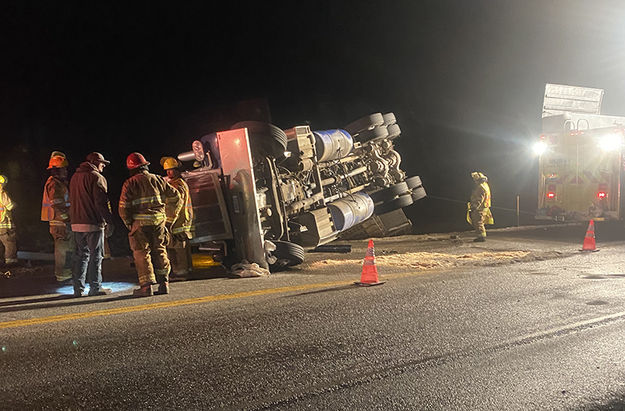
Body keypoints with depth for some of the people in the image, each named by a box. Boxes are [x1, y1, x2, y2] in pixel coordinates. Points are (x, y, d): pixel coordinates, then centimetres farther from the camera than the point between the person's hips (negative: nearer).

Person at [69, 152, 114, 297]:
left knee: (80, 255, 13)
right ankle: (95, 287, 2)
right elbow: (102, 202, -15)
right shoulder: (96, 177, -9)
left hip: (76, 223, 8)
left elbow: (73, 200, 22)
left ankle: (78, 288, 14)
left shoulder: (75, 177, 18)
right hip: (93, 224, -8)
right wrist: (109, 221, -12)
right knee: (96, 256, -1)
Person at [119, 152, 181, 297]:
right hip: (159, 221, 4)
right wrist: (169, 219, 17)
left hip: (140, 223, -3)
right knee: (160, 251, 13)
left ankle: (146, 286, 0)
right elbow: (175, 198, 11)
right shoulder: (157, 179, 9)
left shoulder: (129, 184, -2)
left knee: (142, 253, 3)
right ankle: (163, 283, 12)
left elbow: (123, 208, -7)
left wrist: (129, 224, 5)